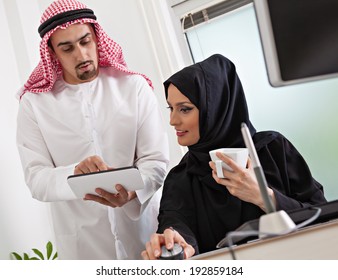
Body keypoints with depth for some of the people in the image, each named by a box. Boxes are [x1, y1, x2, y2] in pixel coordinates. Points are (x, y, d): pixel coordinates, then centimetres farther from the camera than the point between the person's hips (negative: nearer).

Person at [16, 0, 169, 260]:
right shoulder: (35, 102, -3)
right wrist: (75, 175, -29)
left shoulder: (134, 86, -3)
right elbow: (36, 179, -9)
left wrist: (132, 190, -27)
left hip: (144, 230, 1)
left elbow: (156, 159, -7)